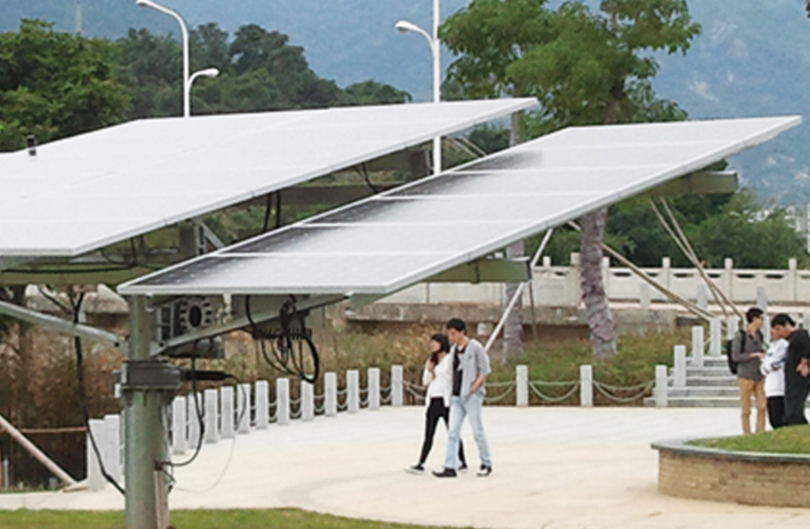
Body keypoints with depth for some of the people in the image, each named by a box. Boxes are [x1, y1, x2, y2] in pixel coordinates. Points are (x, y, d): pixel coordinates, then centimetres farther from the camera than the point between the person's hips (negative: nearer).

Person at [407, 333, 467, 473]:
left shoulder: (450, 360, -3)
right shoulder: (431, 361, 17)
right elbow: (425, 381, 17)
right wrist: (429, 371, -1)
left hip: (446, 400, -6)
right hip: (433, 400, 6)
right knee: (428, 434, -1)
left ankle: (463, 462, 13)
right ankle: (420, 464, -7)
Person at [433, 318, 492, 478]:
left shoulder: (475, 348, -6)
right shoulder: (453, 350, 14)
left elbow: (484, 371, -6)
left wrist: (473, 388, -14)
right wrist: (451, 393, 10)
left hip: (471, 396, -6)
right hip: (456, 397, 6)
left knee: (477, 431, 0)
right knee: (453, 432, -2)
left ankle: (486, 464, 14)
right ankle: (450, 467, -5)